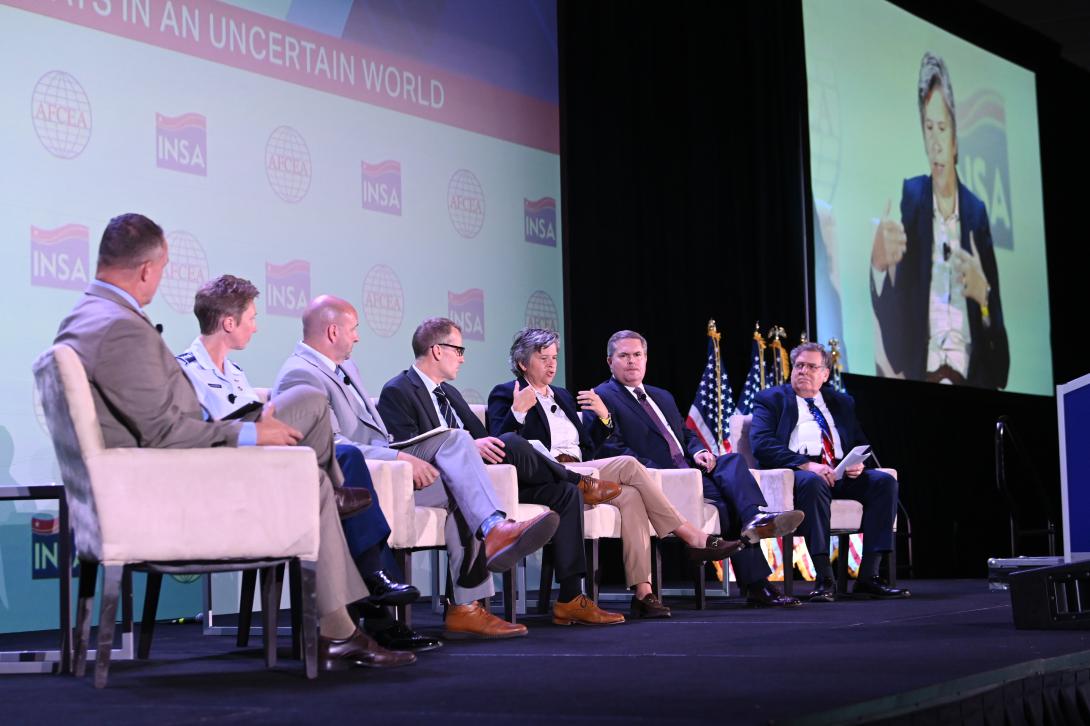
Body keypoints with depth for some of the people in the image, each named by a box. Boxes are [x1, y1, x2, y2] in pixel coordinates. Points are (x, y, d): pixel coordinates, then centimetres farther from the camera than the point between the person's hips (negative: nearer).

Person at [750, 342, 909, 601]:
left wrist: (858, 463, -4)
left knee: (885, 481, -23)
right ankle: (824, 578, -38)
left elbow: (860, 444, 22)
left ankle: (868, 577, -25)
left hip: (841, 474, 5)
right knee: (812, 482, -39)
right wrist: (806, 465, -19)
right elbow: (762, 443, -5)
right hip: (795, 473, -5)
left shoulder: (841, 402, 25)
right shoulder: (770, 399, 11)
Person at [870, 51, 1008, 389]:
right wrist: (879, 263, -23)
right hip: (920, 374, -1)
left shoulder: (977, 211, 10)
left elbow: (996, 315, 12)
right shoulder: (911, 195, 7)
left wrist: (983, 294, -9)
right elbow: (894, 304, -3)